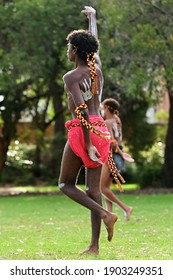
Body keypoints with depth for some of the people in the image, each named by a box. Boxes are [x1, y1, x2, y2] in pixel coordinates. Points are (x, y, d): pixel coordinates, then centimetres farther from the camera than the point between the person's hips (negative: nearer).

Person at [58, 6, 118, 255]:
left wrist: (88, 144, -22)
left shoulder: (71, 77, -10)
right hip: (101, 129, 6)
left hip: (81, 131, -6)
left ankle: (104, 213, -13)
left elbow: (82, 110, -21)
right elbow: (94, 43, 28)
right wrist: (92, 17, 44)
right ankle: (94, 245, 4)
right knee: (93, 188, 7)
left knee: (66, 184, 9)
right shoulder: (97, 68, 8)